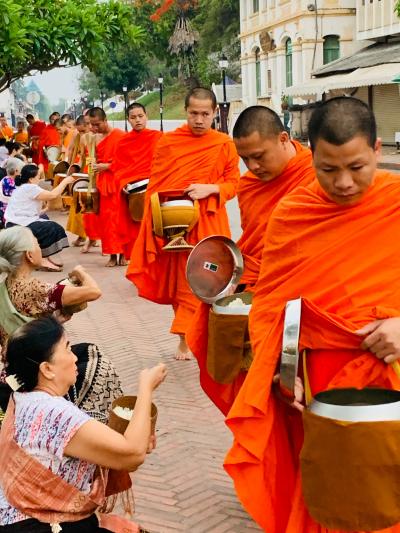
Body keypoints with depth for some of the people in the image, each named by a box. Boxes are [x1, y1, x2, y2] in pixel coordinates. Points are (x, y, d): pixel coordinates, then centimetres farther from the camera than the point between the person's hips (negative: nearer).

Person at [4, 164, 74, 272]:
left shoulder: (22, 188, 20)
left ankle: (45, 257, 18)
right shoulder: (29, 188, -14)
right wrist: (65, 181, -7)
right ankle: (43, 260, -5)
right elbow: (52, 195, -17)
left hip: (18, 223, 11)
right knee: (54, 229, -9)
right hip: (19, 227, -11)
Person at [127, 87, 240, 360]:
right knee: (178, 280, 7)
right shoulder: (167, 141, 3)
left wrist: (210, 188, -16)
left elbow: (233, 184, 3)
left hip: (207, 224, -1)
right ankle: (188, 337, 21)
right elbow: (155, 185, 3)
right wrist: (154, 219, -9)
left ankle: (186, 338, 5)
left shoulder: (225, 145, 0)